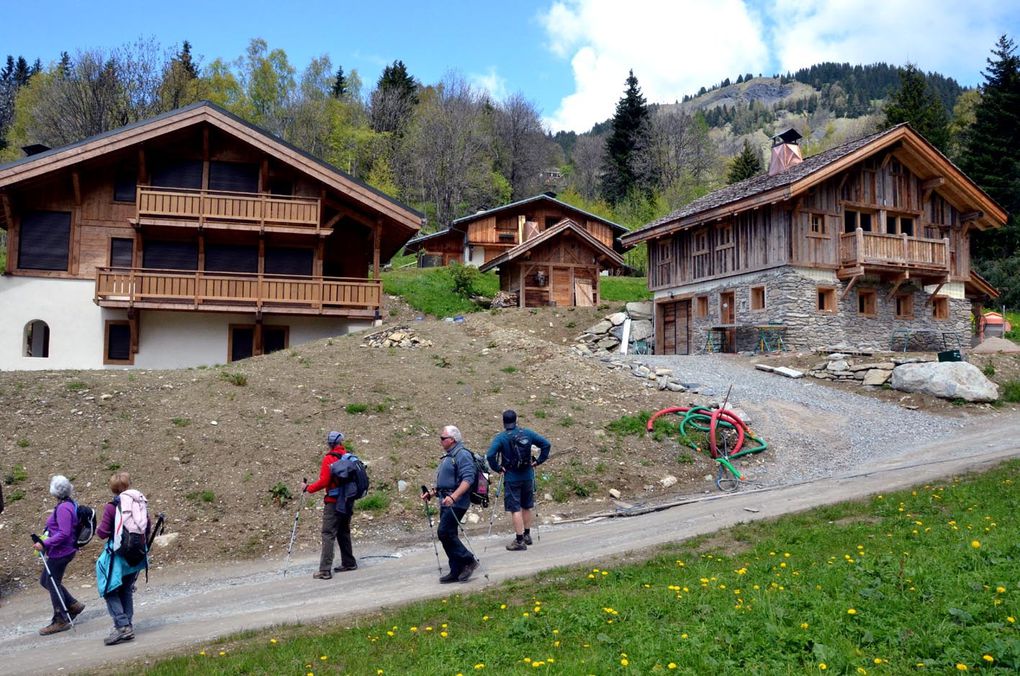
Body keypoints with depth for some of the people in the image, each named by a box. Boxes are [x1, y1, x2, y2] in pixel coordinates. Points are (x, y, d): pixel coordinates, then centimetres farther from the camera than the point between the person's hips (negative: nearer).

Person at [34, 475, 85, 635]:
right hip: (59, 551, 10)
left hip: (60, 552, -10)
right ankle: (73, 605, 24)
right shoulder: (69, 504, 8)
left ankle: (60, 621, 11)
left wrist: (45, 544, -24)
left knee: (53, 584, 1)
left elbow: (64, 533, -26)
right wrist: (47, 537, 17)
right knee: (45, 581, 20)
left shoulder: (63, 508, -22)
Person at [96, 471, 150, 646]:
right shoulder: (141, 503, 1)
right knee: (127, 590, 18)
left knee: (110, 591, 3)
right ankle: (128, 625, 19)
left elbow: (103, 533, -10)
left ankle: (122, 626, -8)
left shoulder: (112, 507, -13)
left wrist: (99, 528, 12)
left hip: (117, 555, -5)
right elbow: (147, 528, 9)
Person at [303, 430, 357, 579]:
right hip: (348, 501, 7)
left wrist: (308, 488, -4)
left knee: (328, 534, -7)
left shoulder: (329, 458, -12)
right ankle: (349, 562, 28)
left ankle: (325, 570, -11)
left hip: (334, 502, -7)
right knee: (343, 532, 20)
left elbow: (324, 482, -16)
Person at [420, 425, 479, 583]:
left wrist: (453, 496, -32)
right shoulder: (448, 456, 20)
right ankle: (456, 572, 15)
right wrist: (431, 493, 18)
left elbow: (468, 479, -24)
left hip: (456, 503, -10)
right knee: (448, 535, 9)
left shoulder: (462, 455, -12)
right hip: (446, 502, 10)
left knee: (445, 533, -15)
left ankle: (468, 560, -3)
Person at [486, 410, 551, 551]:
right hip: (528, 476, 4)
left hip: (511, 478, -4)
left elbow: (490, 455, -23)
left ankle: (519, 541, 1)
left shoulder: (500, 438, -11)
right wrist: (539, 461, 5)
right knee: (527, 507, 18)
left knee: (515, 509, 0)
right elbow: (546, 444, 1)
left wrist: (497, 468, -9)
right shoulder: (527, 433, 1)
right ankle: (527, 535, 29)